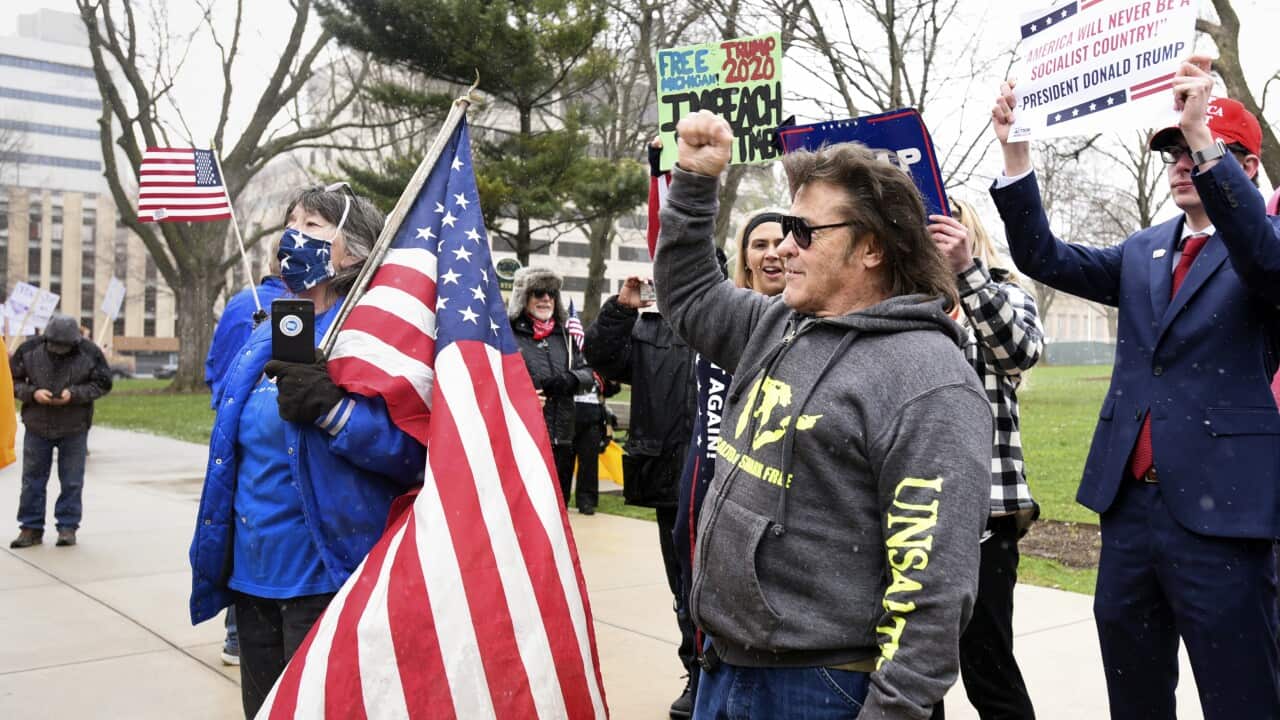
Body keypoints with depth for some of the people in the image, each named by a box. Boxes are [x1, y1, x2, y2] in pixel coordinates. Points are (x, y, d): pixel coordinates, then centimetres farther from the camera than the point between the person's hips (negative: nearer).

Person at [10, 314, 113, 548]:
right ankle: (31, 528, 18)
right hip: (37, 426, 2)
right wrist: (32, 393, -19)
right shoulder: (29, 350, -7)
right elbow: (12, 380, 0)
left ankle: (68, 527, 15)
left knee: (72, 481, 4)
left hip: (75, 428, -1)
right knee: (33, 479, 7)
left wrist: (74, 393, -19)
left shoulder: (89, 353, -11)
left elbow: (103, 383, -4)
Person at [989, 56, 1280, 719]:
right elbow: (1044, 258, 3)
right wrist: (1015, 153, -8)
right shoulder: (1143, 252, 14)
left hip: (1217, 507, -5)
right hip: (1129, 503, 5)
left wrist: (1204, 134, -34)